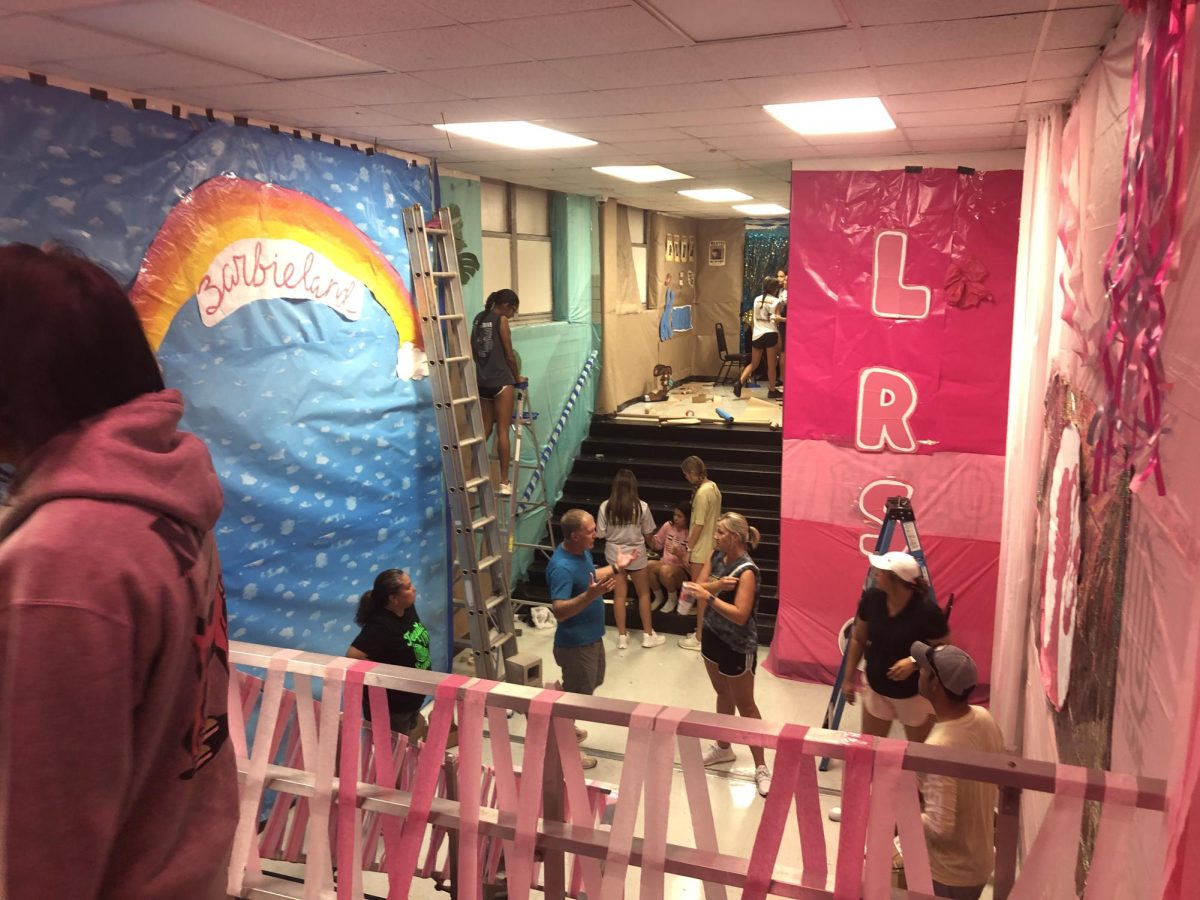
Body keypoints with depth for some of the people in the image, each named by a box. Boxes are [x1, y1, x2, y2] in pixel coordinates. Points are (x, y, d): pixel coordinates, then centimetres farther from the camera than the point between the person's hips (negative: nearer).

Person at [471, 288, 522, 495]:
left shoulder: (478, 319, 11)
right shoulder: (501, 320, -8)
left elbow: (473, 351, 14)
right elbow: (509, 356, -6)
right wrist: (517, 377, 9)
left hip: (481, 382, 6)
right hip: (501, 381, -6)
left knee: (485, 430, 13)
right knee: (503, 430, -2)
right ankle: (504, 483, -1)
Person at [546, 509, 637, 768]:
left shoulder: (582, 551, -1)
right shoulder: (562, 567, -32)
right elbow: (559, 611, -36)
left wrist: (616, 567, 8)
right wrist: (591, 596, -47)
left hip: (591, 636, 10)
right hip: (575, 643, -10)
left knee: (591, 683, 27)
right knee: (577, 694, 7)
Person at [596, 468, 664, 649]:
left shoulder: (606, 506, -11)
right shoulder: (641, 506, -14)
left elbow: (600, 534, -7)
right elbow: (648, 535, -6)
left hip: (614, 555, 2)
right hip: (636, 555, -1)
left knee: (619, 595, 10)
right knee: (644, 593, 14)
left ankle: (622, 636, 17)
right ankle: (648, 635, 21)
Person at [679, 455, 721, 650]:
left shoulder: (702, 492, -21)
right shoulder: (713, 487, 7)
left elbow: (699, 525, -21)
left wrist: (688, 550, -15)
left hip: (701, 550, -9)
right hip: (711, 547, 9)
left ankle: (700, 638, 8)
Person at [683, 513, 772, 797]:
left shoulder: (747, 571, -25)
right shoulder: (717, 556, -2)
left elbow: (740, 615, -29)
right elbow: (698, 586, -8)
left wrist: (710, 596, -32)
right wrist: (717, 585, -26)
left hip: (737, 646, -7)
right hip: (712, 635, 7)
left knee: (745, 705, 3)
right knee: (722, 694, 23)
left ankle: (760, 767, 15)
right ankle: (723, 747, 41)